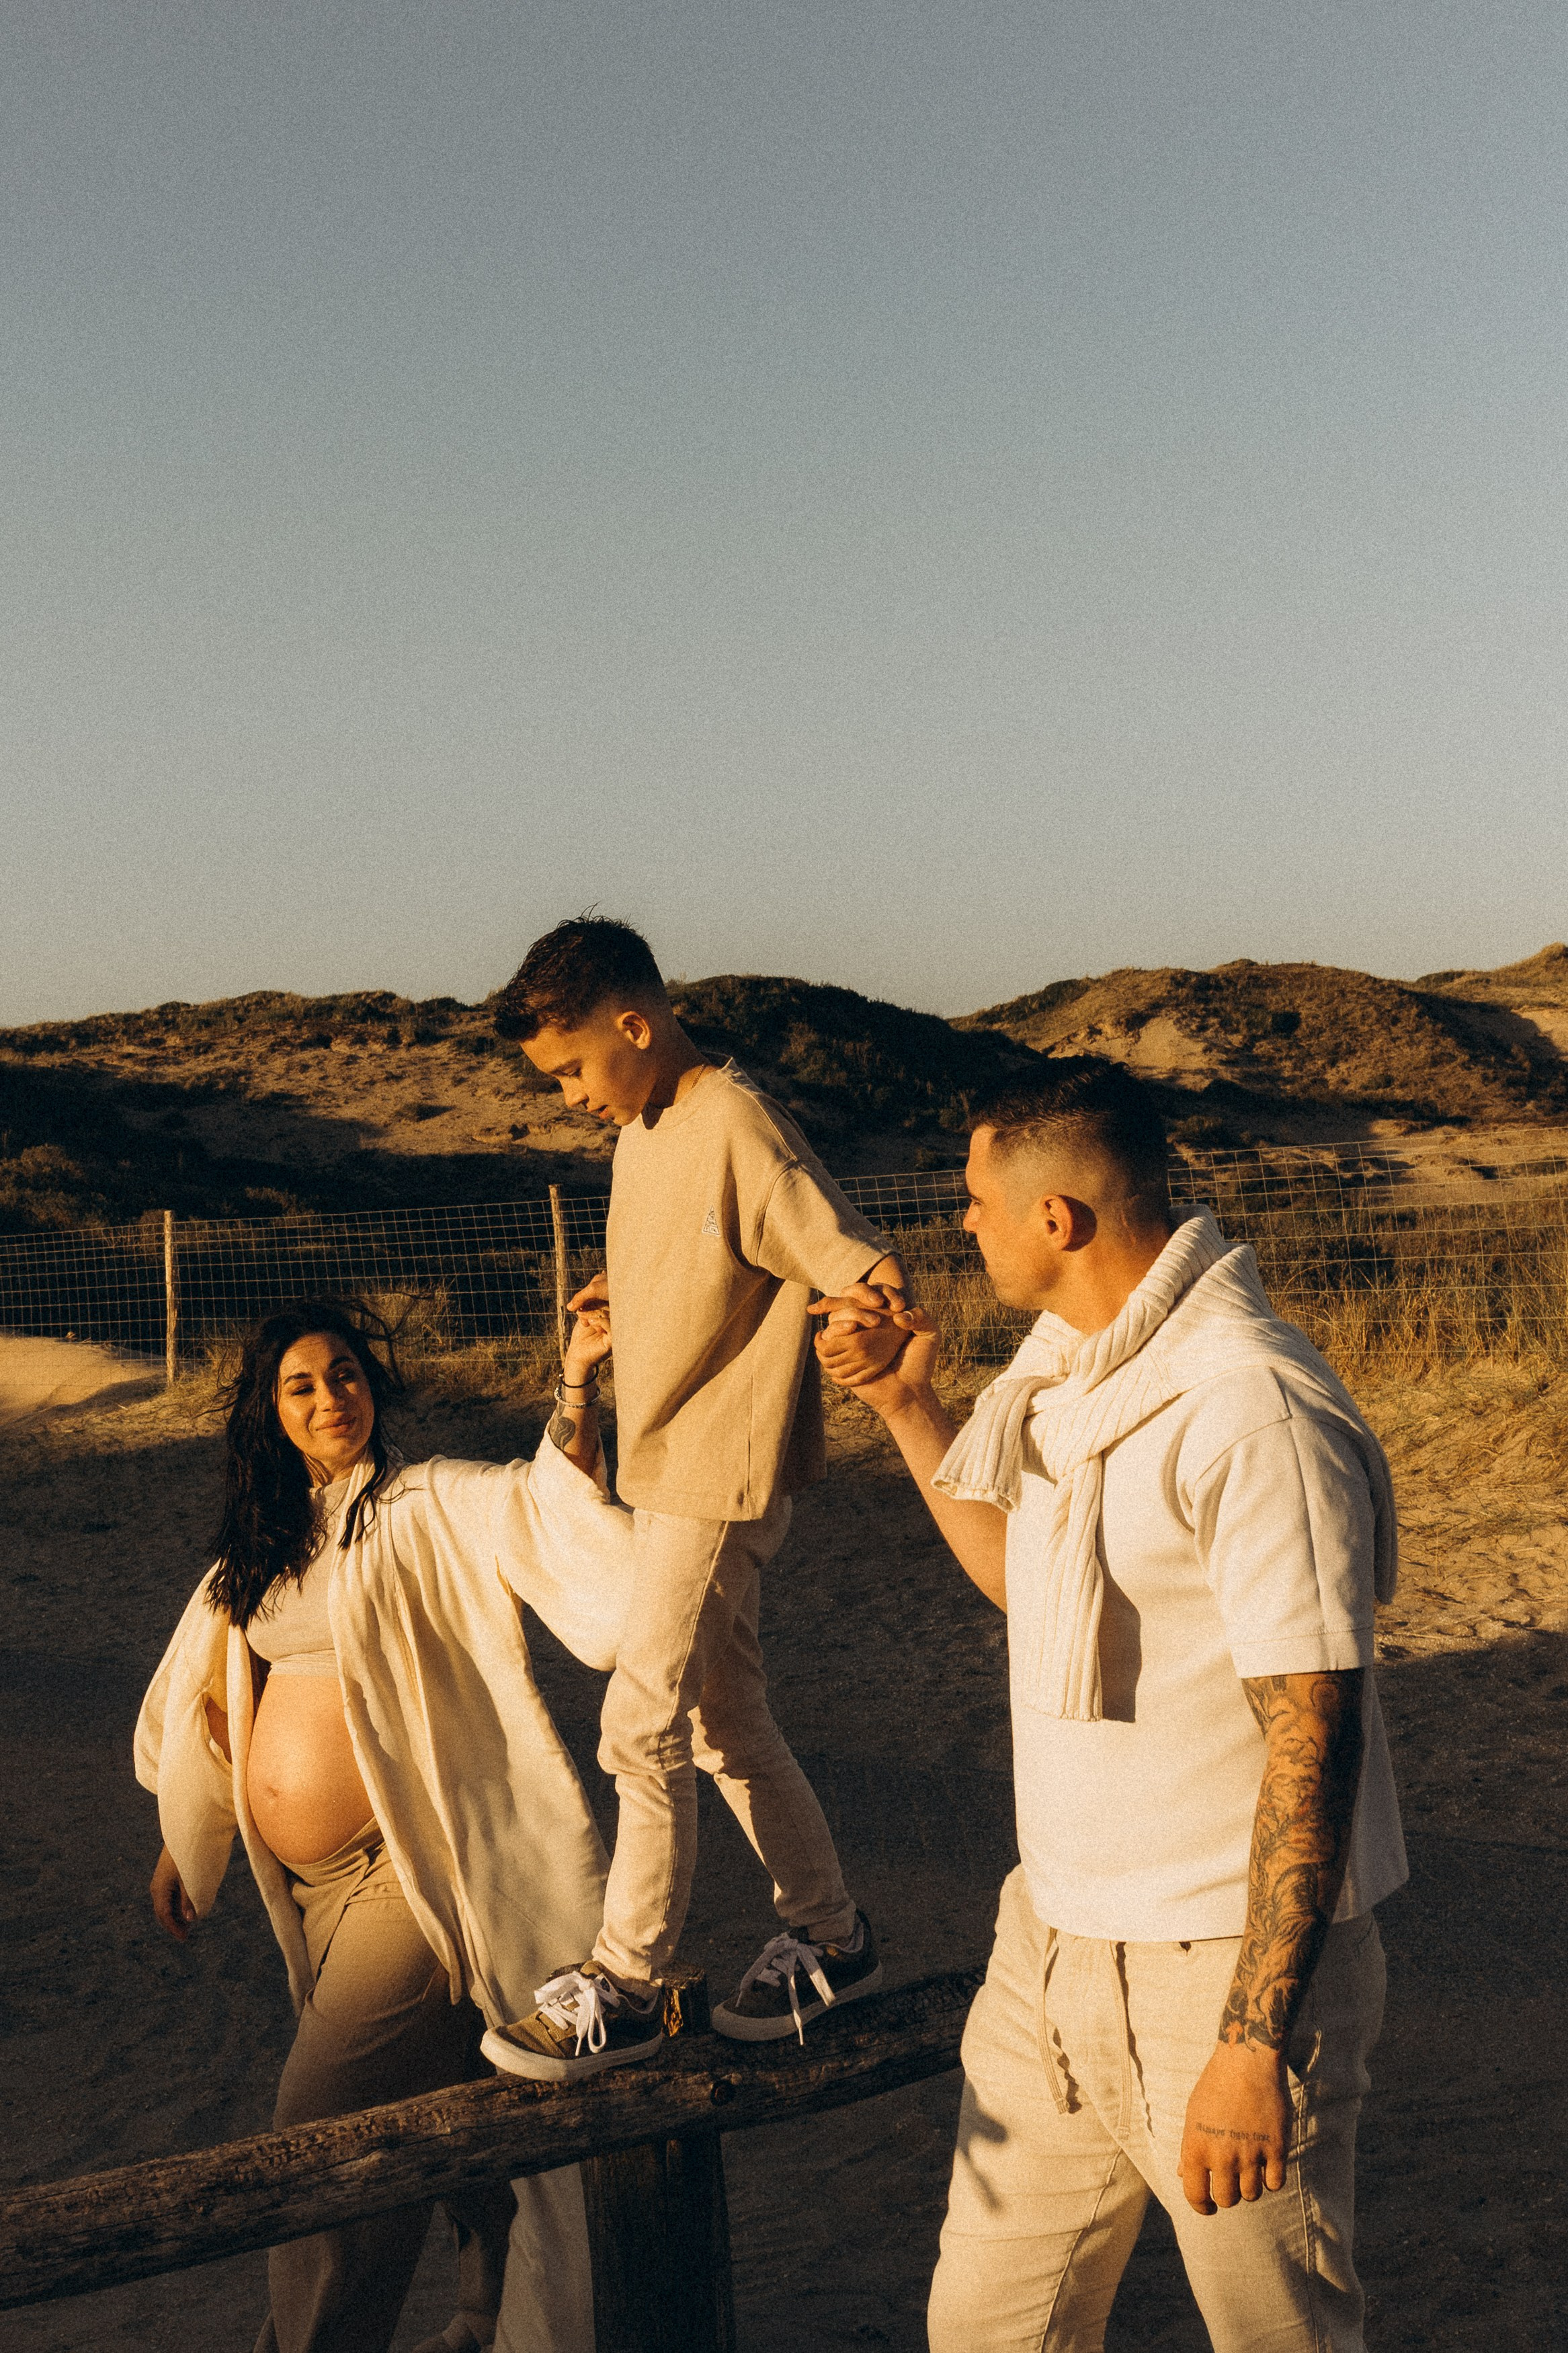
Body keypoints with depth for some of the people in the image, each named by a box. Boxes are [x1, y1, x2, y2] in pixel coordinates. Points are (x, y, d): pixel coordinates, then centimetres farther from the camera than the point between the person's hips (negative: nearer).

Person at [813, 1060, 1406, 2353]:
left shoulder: (1248, 1409, -23)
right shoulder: (1067, 1364, 7)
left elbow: (1312, 1735, -25)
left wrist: (1253, 2043, -26)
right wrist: (909, 1403, 13)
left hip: (1226, 1966, -8)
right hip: (1055, 1941, 8)